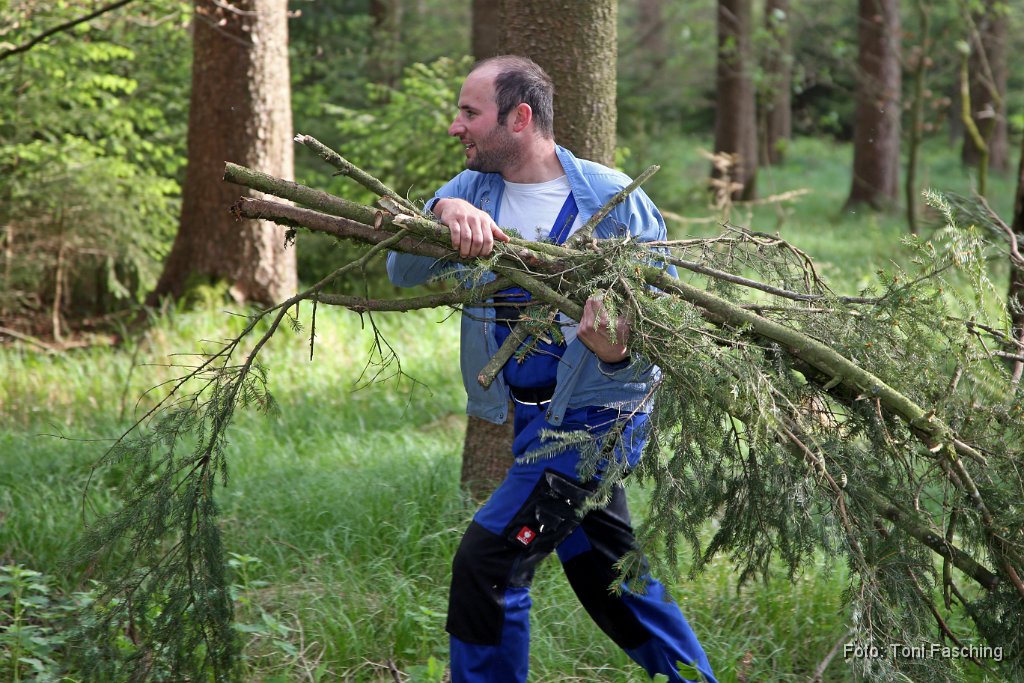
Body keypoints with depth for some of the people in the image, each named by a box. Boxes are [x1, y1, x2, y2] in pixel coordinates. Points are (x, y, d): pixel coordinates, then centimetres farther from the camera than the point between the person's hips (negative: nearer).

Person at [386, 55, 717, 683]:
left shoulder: (613, 199, -15)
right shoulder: (474, 191, 0)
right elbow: (405, 272, -15)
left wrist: (620, 351, -37)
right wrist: (444, 213, -35)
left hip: (597, 411, -7)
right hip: (532, 411, 7)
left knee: (486, 563, -12)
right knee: (606, 571, 20)